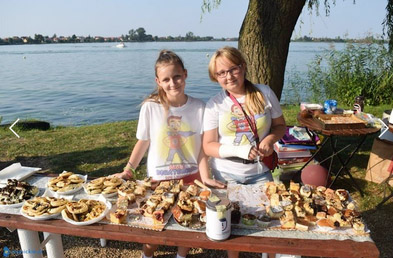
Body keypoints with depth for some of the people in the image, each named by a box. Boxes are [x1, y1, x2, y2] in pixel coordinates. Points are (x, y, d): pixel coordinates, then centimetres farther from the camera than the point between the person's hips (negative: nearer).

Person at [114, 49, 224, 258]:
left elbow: (202, 147, -4)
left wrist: (205, 177, -12)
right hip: (159, 179, -1)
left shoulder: (199, 108, -7)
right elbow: (143, 142, 0)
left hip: (191, 177, 1)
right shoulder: (150, 107, -10)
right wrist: (128, 170, -5)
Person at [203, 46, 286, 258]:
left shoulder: (264, 93, -5)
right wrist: (239, 150, -25)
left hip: (260, 172, 1)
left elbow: (280, 125, 6)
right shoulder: (214, 104, -9)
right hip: (226, 174, 0)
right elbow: (208, 146, -9)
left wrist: (270, 138, -16)